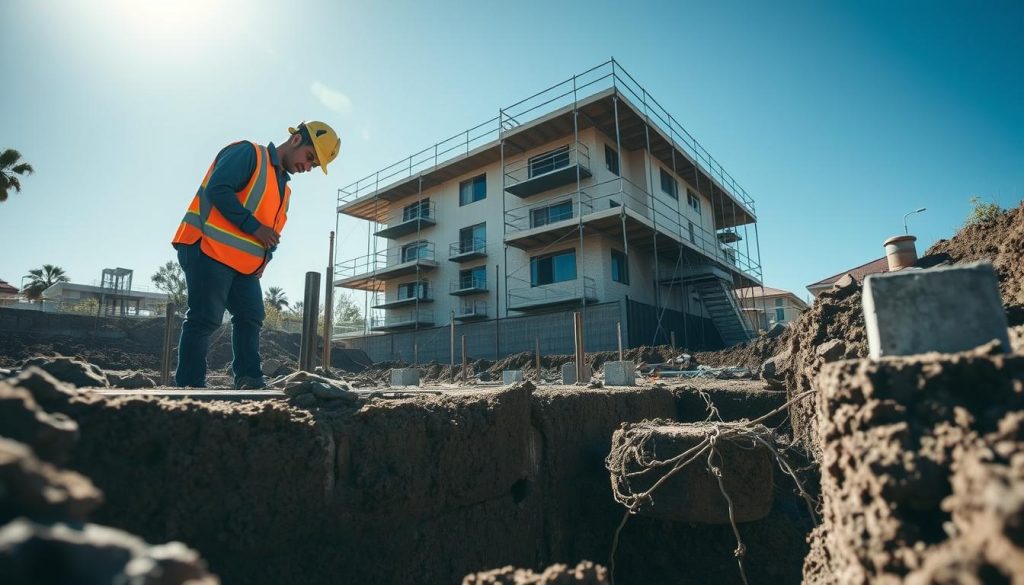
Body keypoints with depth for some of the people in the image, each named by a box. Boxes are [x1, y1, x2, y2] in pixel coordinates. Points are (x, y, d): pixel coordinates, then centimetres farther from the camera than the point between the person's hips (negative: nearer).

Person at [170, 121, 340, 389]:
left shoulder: (284, 190, 22)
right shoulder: (248, 152, -4)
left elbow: (273, 230, 23)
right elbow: (217, 189, -18)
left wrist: (265, 255, 3)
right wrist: (255, 228, -19)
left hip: (245, 264, 9)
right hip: (208, 250, -9)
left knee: (251, 318, 5)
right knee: (204, 319, -8)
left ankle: (250, 381, 11)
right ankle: (190, 384, -1)